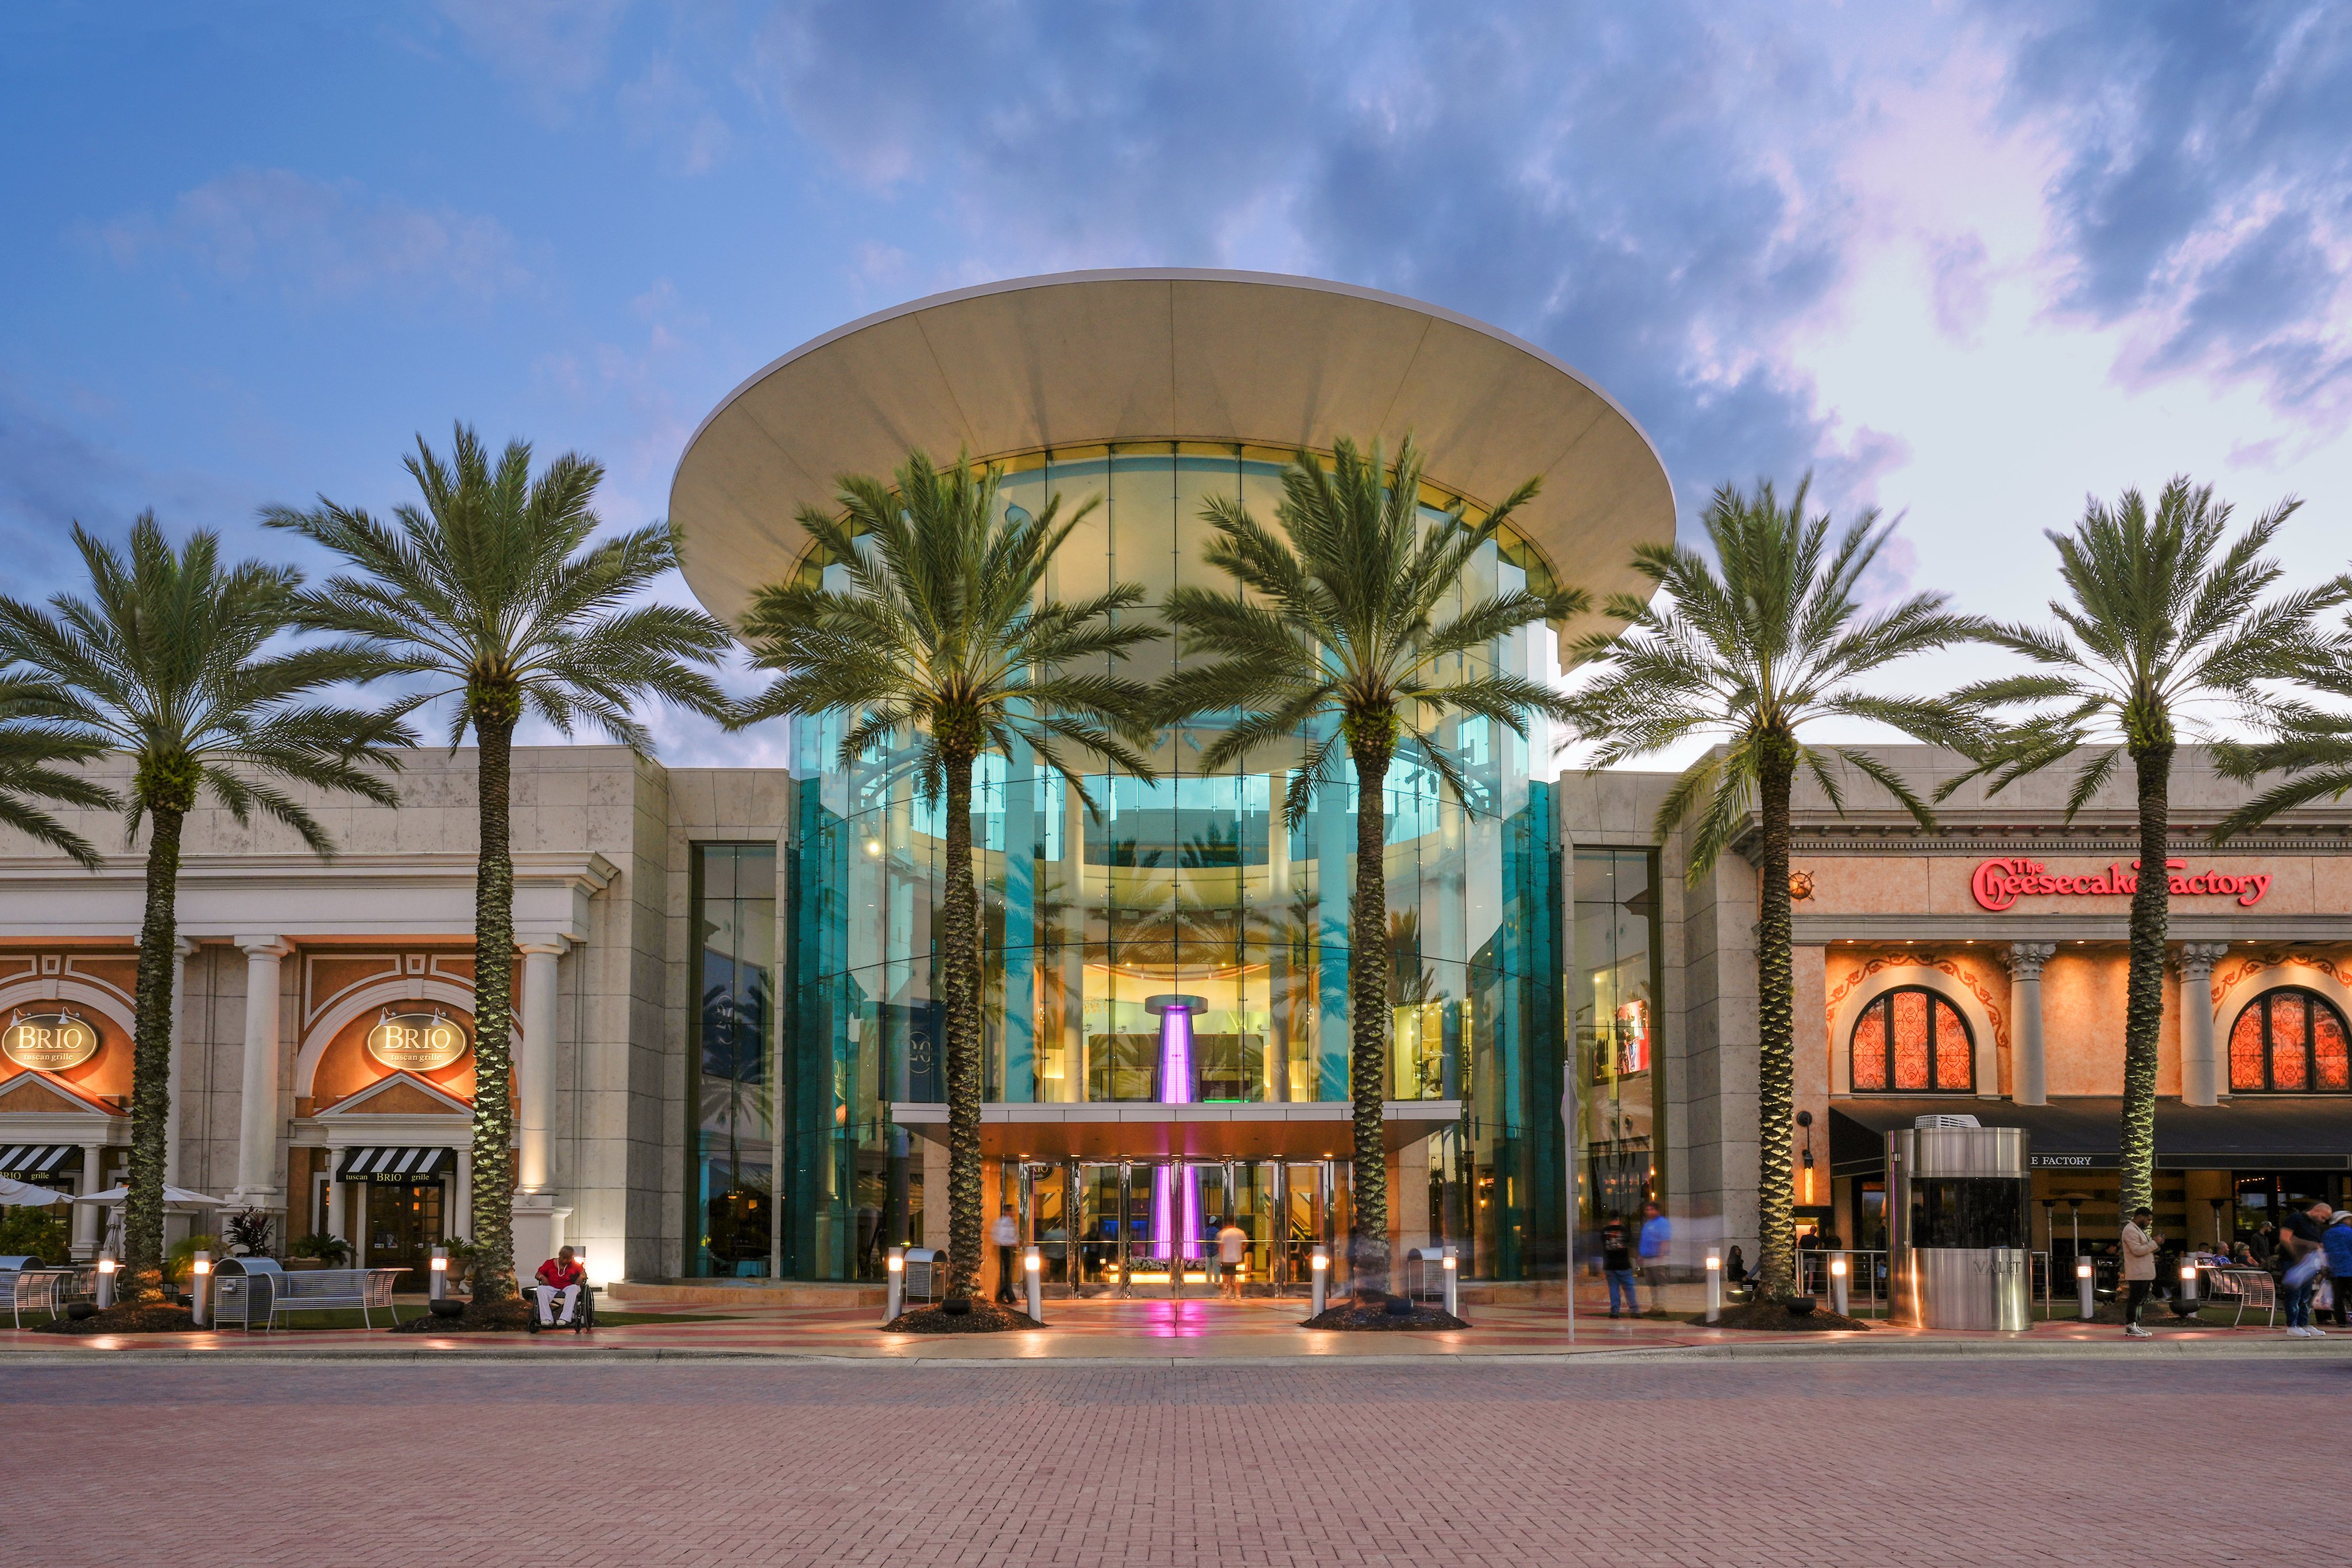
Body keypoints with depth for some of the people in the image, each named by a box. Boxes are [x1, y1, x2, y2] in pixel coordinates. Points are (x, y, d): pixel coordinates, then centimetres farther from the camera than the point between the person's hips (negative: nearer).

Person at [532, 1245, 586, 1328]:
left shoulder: (574, 1264, 17)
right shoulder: (550, 1263, 13)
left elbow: (583, 1273, 12)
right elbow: (537, 1275, 10)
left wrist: (581, 1277, -11)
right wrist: (542, 1277, -13)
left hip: (568, 1288, 0)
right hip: (552, 1289, 0)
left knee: (574, 1288, -35)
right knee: (540, 1289, -30)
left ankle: (565, 1318, -43)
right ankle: (547, 1319, -39)